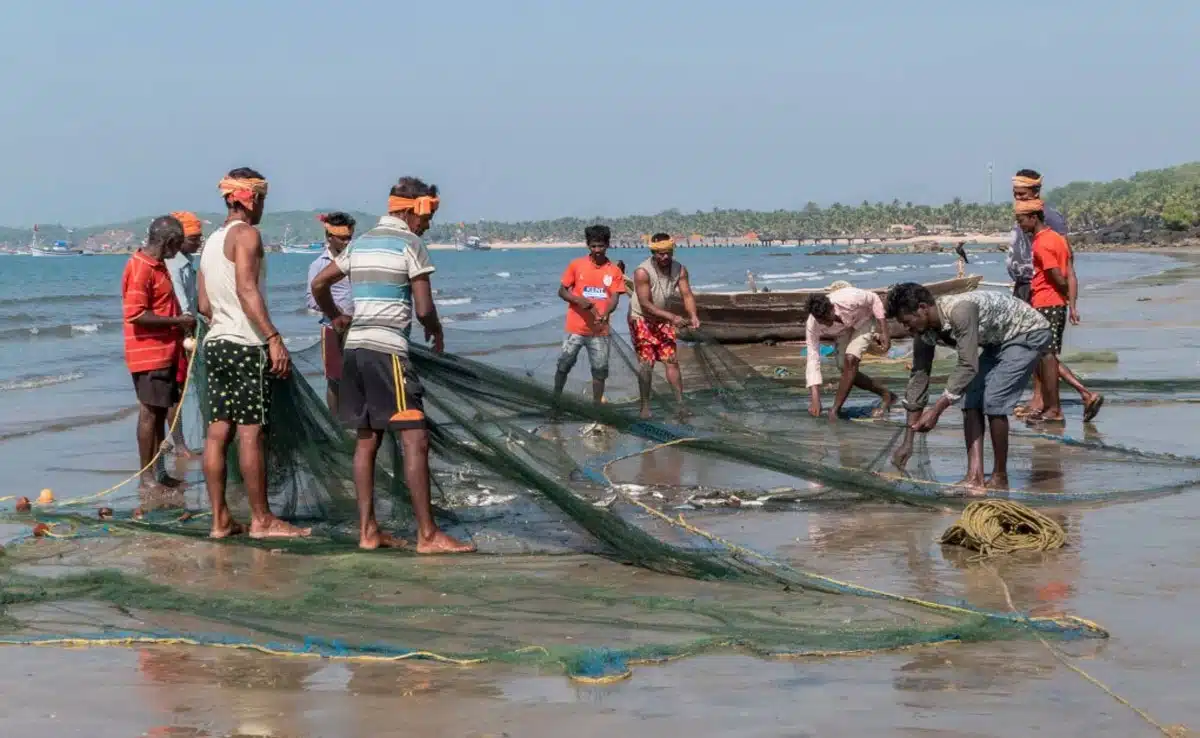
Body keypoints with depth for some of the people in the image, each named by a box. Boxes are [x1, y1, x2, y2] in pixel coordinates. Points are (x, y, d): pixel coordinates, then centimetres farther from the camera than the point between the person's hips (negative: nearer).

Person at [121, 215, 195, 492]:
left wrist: (181, 322, 12)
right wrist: (177, 321, -17)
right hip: (149, 353, -10)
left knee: (160, 412, 11)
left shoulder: (158, 265, 15)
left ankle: (157, 472, 17)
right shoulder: (140, 268, -16)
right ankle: (147, 476, 0)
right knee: (150, 412, -5)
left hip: (165, 351, 10)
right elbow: (136, 315, -22)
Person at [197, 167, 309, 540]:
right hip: (246, 345, -9)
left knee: (218, 431, 6)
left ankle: (220, 519, 7)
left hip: (216, 342, 9)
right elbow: (246, 290, -21)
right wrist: (274, 338, -25)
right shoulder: (246, 234, -8)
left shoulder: (211, 241, 18)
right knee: (252, 432, -6)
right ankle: (261, 520, -3)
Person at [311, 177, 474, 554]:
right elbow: (424, 308, -10)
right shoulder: (410, 244, -5)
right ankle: (427, 534, -9)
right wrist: (436, 331, 10)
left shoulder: (361, 242, 17)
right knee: (415, 439, -7)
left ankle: (368, 531, 12)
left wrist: (336, 317, 38)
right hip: (388, 349, -8)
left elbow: (319, 284, 22)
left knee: (367, 439, 11)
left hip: (355, 348, 8)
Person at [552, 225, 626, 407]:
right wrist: (579, 300, -18)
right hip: (576, 327, -1)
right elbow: (562, 291, 2)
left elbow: (614, 298, -6)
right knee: (563, 365, 4)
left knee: (600, 370, 5)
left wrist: (605, 314, -28)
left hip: (600, 330, 1)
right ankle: (555, 402, 19)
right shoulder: (576, 265, -1)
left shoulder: (614, 271, 0)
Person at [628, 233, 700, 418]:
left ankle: (680, 401, 6)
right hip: (641, 319, -4)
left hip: (663, 319, 4)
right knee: (646, 363, -5)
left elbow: (687, 295, -17)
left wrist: (693, 315, -36)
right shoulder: (643, 272, -28)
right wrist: (671, 317, -36)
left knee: (671, 360, 1)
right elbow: (645, 304, -29)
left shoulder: (679, 270, -11)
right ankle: (645, 406, 3)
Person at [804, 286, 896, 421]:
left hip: (865, 320, -4)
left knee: (850, 360, -25)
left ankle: (834, 411, -20)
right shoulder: (812, 325, -32)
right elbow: (813, 360, -33)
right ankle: (886, 396, 18)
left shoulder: (849, 299, -41)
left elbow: (874, 300, -21)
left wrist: (884, 333, -23)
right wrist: (815, 399, -40)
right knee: (848, 372, -3)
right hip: (845, 329, 4)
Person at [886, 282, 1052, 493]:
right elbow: (918, 378, -4)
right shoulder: (924, 331, -9)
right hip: (996, 341, 9)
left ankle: (1000, 477, -6)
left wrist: (936, 410, -35)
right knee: (971, 402, -5)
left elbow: (967, 366, -37)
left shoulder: (960, 310, -36)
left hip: (1029, 333, -9)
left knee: (992, 401, -18)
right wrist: (907, 442, -3)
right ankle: (975, 476, -8)